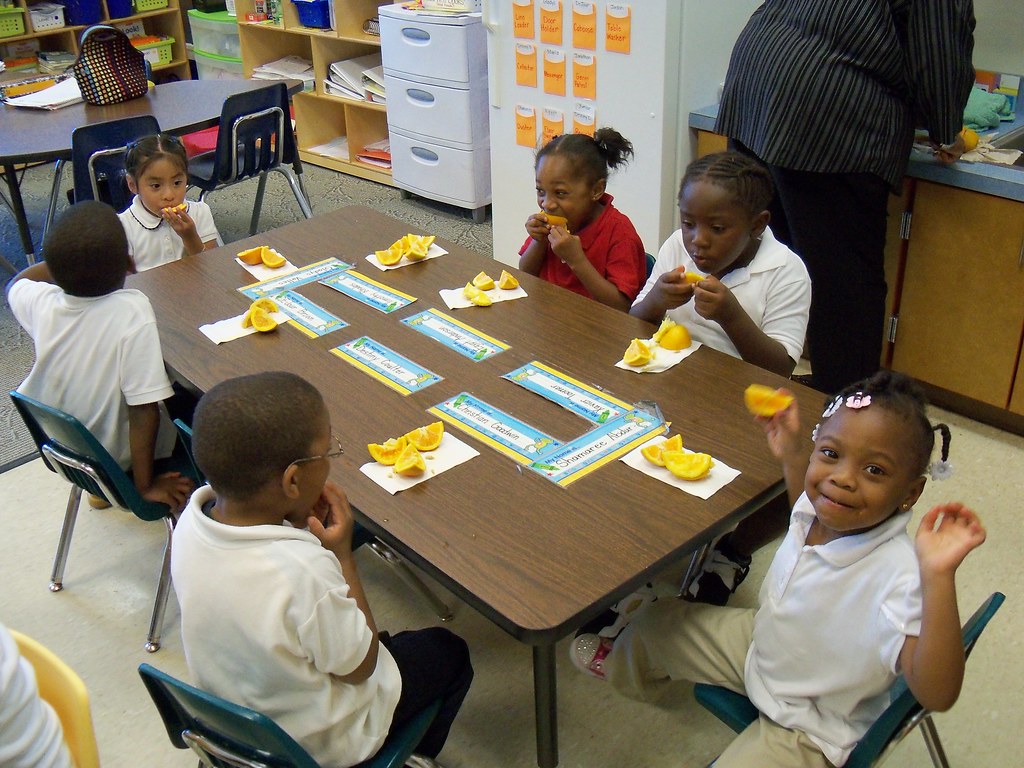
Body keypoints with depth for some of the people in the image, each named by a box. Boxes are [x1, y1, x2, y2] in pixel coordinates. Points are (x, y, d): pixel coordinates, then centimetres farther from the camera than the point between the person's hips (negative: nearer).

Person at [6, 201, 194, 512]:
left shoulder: (42, 301, -17)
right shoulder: (132, 310, -32)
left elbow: (16, 283, 9)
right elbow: (143, 408, -30)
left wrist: (71, 259, 7)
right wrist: (145, 485, -20)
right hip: (117, 457, -4)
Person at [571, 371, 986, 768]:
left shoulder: (897, 576, -38)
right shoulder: (819, 507, -16)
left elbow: (936, 695, -45)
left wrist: (938, 576, -55)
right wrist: (791, 453, -3)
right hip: (762, 641, 7)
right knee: (656, 621, 20)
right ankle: (623, 667, 56)